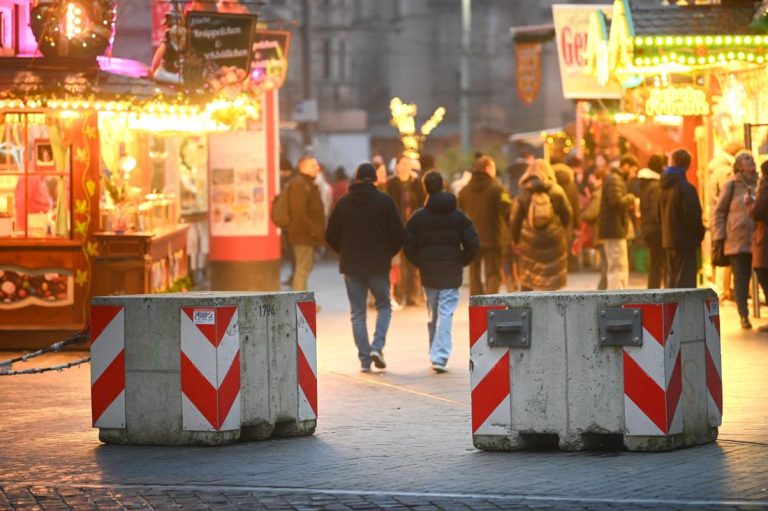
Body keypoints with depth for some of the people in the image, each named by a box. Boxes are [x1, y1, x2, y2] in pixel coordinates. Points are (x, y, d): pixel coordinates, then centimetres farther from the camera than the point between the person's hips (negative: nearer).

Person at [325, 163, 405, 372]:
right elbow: (398, 233, -5)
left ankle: (364, 359, 2)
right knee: (384, 306, 14)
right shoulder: (384, 201, -4)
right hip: (378, 264, -2)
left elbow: (331, 235, 3)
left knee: (357, 313, 7)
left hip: (351, 266, 2)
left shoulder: (343, 203, 2)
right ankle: (377, 346, -8)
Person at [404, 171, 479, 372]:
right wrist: (461, 262, 10)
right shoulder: (458, 216, 0)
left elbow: (408, 246, -5)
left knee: (433, 315, 14)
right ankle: (440, 357, -15)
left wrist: (420, 264, 10)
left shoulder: (418, 217, -2)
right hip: (451, 272, -1)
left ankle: (435, 355, 20)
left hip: (428, 272, 1)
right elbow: (473, 244, -4)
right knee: (446, 314, -3)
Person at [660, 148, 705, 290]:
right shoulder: (685, 188, -16)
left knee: (672, 279, 14)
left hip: (668, 240, 8)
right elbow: (693, 216, -18)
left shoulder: (665, 187, 10)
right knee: (685, 280, -8)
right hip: (685, 241, -8)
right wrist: (700, 233, -3)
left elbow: (660, 214, 17)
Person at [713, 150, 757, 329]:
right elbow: (719, 212, 3)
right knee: (741, 278, -1)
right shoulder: (731, 185, 1)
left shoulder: (759, 183, 10)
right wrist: (719, 237, -5)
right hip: (738, 239, -3)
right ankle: (744, 315, 4)